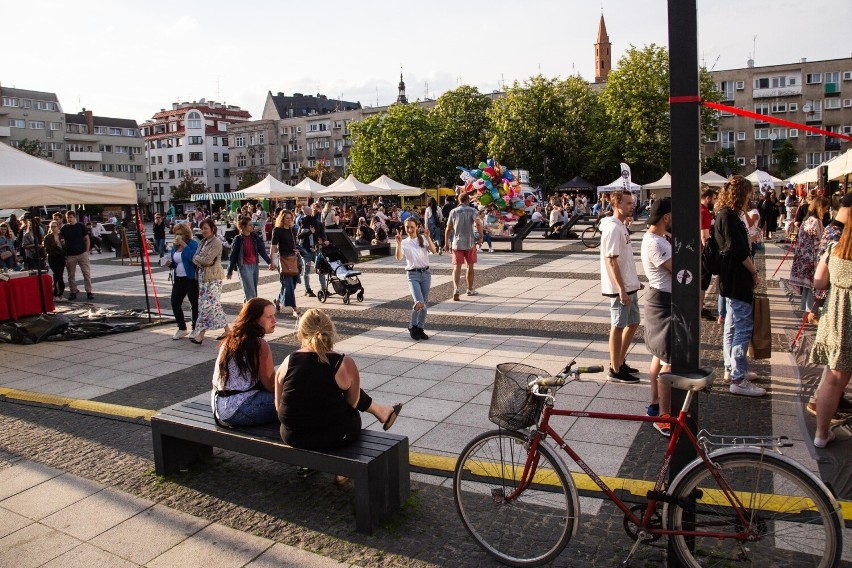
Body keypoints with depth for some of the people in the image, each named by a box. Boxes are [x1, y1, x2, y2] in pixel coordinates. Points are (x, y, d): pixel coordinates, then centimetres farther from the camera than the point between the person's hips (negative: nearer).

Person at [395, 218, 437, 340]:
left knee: (424, 303, 7)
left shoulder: (423, 239, 4)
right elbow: (399, 258, -13)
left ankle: (420, 328, 21)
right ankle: (412, 326, 7)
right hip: (413, 274, -2)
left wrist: (428, 238, -22)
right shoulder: (404, 243, 3)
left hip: (425, 273, 2)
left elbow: (433, 250, -11)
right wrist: (398, 244, -23)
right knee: (419, 303, -16)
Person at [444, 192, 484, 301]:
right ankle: (470, 289, 24)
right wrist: (481, 237, -11)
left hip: (457, 244, 1)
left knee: (456, 267, -2)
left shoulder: (453, 211, 5)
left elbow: (448, 229, 4)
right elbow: (478, 224, -18)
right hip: (470, 243, -1)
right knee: (470, 267, 13)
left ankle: (455, 288, -23)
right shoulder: (472, 210, -1)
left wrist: (446, 243, 10)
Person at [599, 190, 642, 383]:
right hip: (619, 288, -10)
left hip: (629, 286, 10)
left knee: (633, 323, 17)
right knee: (618, 327, 0)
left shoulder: (621, 226, 12)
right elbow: (611, 261, -22)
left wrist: (635, 281, 20)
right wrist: (622, 290, -24)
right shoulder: (613, 228, -18)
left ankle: (620, 362, 29)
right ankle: (615, 370, 11)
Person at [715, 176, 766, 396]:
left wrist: (751, 271, 14)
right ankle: (738, 380, -8)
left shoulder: (725, 214, 15)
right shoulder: (728, 216, -17)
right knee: (743, 327, -10)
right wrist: (754, 272, -8)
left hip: (731, 279, 11)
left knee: (732, 325, 17)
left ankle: (732, 369, 28)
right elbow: (739, 250, -20)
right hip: (737, 279, -11)